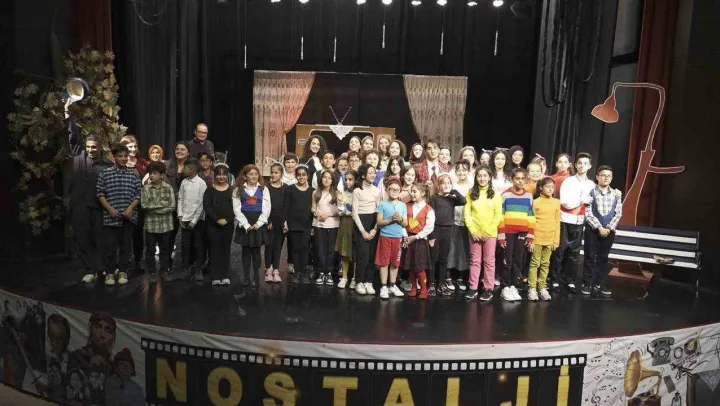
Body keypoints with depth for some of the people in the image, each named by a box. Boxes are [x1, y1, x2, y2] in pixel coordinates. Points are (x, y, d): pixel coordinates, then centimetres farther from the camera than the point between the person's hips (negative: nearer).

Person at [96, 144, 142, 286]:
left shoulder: (133, 175, 5)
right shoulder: (105, 173, 1)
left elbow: (138, 194, 4)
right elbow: (100, 193, 0)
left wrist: (131, 208, -10)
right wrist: (109, 208, -10)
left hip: (128, 217, 2)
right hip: (110, 217, -1)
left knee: (125, 246, 8)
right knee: (110, 246, 1)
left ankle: (123, 272, 18)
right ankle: (109, 273, 12)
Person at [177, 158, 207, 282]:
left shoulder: (201, 183, -8)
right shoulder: (184, 182, 5)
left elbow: (201, 203, -10)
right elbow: (180, 199, 9)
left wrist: (194, 221, -11)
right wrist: (180, 216, -1)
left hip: (197, 220, -4)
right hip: (185, 219, 4)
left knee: (198, 245, 3)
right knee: (186, 245, 9)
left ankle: (198, 270, 12)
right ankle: (187, 268, 20)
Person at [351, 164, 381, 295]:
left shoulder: (376, 191, 9)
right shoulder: (357, 191, -5)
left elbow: (379, 211, 7)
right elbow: (355, 213, -7)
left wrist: (375, 229, -3)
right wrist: (363, 231, -11)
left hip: (374, 224, 4)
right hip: (361, 223, -4)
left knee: (371, 255, 3)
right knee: (363, 255, -8)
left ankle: (368, 282, 12)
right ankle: (359, 282, 5)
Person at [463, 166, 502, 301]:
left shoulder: (495, 194, 0)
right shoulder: (471, 193, 3)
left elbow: (498, 215, -3)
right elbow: (466, 213, 0)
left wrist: (488, 232, -10)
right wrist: (473, 231, -9)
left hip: (490, 233, -1)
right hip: (474, 233, 1)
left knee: (489, 261, 5)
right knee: (475, 260, 8)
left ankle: (488, 289, 13)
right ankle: (473, 288, 15)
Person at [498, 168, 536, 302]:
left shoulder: (528, 196, 9)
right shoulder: (505, 195, 0)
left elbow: (531, 217, 10)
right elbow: (500, 216, -2)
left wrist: (530, 236, 5)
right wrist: (501, 235, -7)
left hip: (522, 234, 3)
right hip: (508, 233, -3)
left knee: (518, 261, 7)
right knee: (508, 261, 1)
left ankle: (513, 286, 18)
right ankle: (505, 287, 10)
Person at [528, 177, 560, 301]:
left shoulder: (556, 202, 6)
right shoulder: (536, 202, -4)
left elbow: (557, 222, 7)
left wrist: (556, 240, 4)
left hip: (550, 238, 3)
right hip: (537, 237, -3)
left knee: (545, 263, 10)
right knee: (535, 263, 2)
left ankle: (542, 287, 18)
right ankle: (532, 288, 6)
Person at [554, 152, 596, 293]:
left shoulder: (591, 184, 7)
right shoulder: (568, 181, -7)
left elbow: (592, 203, 16)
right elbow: (566, 203, -15)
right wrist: (582, 200, -8)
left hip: (579, 222, 4)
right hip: (565, 221, -4)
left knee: (575, 253, 8)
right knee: (560, 251, 1)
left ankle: (570, 280, 18)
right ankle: (555, 279, 11)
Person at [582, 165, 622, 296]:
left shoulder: (617, 194, 3)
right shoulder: (591, 192, -6)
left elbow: (618, 214, 3)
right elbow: (588, 214, -9)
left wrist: (609, 228, -8)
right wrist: (599, 228, -14)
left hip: (609, 230, 3)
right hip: (593, 230, -3)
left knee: (603, 257, 10)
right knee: (590, 257, 3)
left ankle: (599, 284, 21)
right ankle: (587, 283, 12)